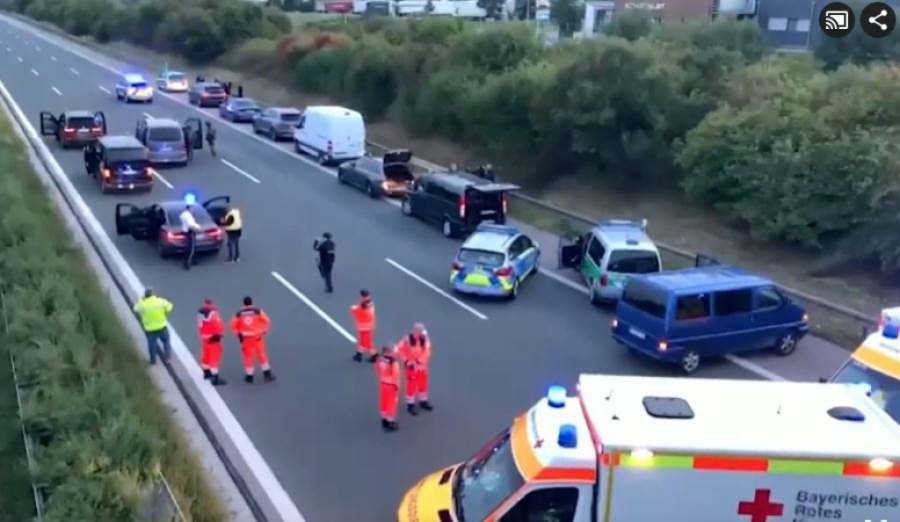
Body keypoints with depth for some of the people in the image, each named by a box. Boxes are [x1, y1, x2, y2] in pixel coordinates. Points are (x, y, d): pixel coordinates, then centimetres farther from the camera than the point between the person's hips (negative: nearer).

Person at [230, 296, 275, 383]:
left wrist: (238, 334, 11)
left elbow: (233, 325, -1)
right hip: (257, 337, 0)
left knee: (248, 357, 8)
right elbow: (266, 320, -7)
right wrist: (264, 331, 4)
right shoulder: (257, 311, -6)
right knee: (261, 355, 9)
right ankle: (267, 374, 12)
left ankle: (250, 376, 14)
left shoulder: (239, 314, -2)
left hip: (245, 338, 1)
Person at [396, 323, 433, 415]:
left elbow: (427, 351, -8)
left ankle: (423, 401, 38)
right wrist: (406, 361, -22)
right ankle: (410, 404, 16)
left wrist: (419, 360, -19)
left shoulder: (425, 338, -11)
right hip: (412, 366, -5)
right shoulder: (407, 339, -22)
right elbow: (400, 350, -16)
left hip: (422, 366, 5)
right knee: (411, 385, 2)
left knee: (423, 383, 18)